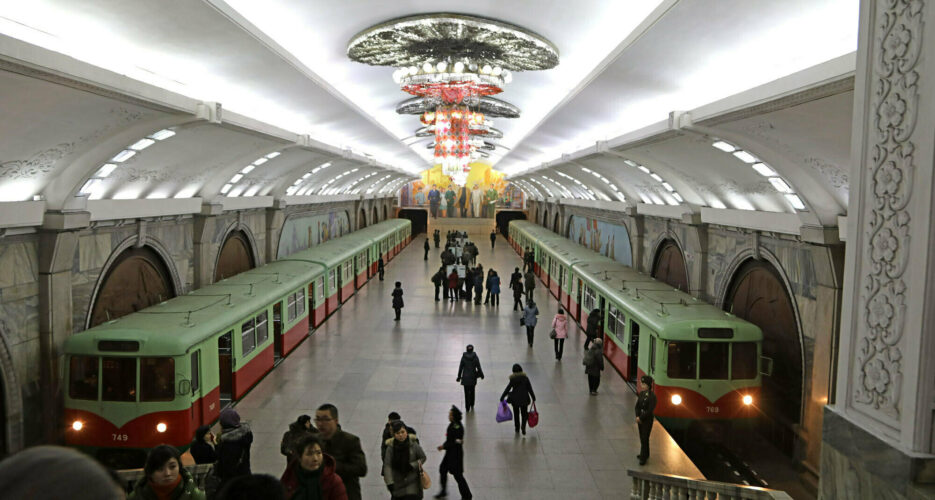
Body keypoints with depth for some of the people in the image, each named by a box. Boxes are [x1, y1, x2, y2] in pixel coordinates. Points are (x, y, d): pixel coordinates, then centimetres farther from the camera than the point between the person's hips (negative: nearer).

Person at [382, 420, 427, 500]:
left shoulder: (413, 445, -11)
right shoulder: (391, 447, -10)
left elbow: (423, 457, 2)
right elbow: (387, 465, -13)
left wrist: (412, 465, -14)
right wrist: (389, 482, -22)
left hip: (412, 482, -2)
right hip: (397, 483, 2)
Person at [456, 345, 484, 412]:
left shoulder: (463, 357, -10)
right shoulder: (475, 357, -9)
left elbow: (460, 368, -6)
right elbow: (478, 367, -5)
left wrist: (459, 377, 3)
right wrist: (481, 375, 10)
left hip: (465, 378, -1)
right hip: (473, 377, 1)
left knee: (467, 393, 7)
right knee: (472, 392, 21)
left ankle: (467, 408, 9)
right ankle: (472, 406, 29)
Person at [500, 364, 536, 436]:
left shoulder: (513, 379, -9)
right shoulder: (525, 378, -5)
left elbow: (507, 389, -6)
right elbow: (530, 389, -1)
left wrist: (502, 397, 4)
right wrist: (533, 397, 12)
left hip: (515, 400, 0)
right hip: (524, 399, 0)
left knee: (516, 414, 17)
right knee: (524, 414, 10)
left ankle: (517, 429, 26)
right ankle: (523, 429, -8)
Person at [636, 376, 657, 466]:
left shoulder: (652, 396, -20)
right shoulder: (641, 393, 2)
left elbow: (650, 411, -21)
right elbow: (637, 406, 5)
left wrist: (641, 418, -16)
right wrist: (637, 416, -8)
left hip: (647, 420, -7)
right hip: (640, 419, 7)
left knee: (644, 438, -1)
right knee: (642, 437, 18)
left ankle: (643, 458, 8)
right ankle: (645, 454, 34)